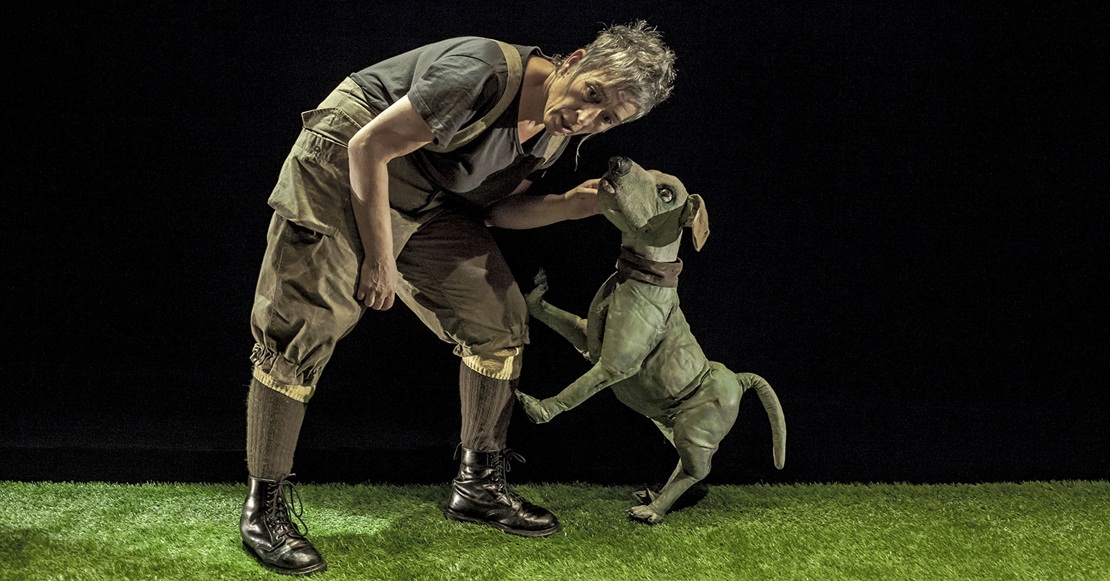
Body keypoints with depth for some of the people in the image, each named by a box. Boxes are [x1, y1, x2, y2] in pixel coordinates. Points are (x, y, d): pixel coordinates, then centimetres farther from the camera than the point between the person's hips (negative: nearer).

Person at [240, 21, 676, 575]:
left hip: (428, 201, 8)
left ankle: (477, 486, 16)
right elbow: (370, 146, -26)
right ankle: (265, 506, 1)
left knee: (499, 319, 3)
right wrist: (379, 260, -20)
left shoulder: (557, 132, -4)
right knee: (299, 329, -11)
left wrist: (566, 206, -12)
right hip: (343, 167, -8)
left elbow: (491, 204, 6)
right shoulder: (486, 73, -30)